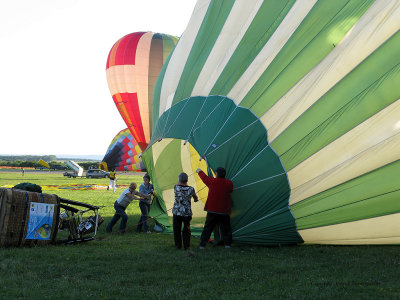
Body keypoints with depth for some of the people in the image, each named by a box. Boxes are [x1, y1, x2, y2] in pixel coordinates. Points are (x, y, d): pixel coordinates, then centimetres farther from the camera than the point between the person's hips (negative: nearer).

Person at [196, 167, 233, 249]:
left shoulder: (212, 181, -7)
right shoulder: (229, 184, -3)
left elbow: (204, 177, 11)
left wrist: (199, 171, 33)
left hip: (212, 210, -1)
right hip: (225, 211, 1)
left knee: (207, 228, 5)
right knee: (226, 229, 12)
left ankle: (202, 245, 6)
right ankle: (227, 244, 13)